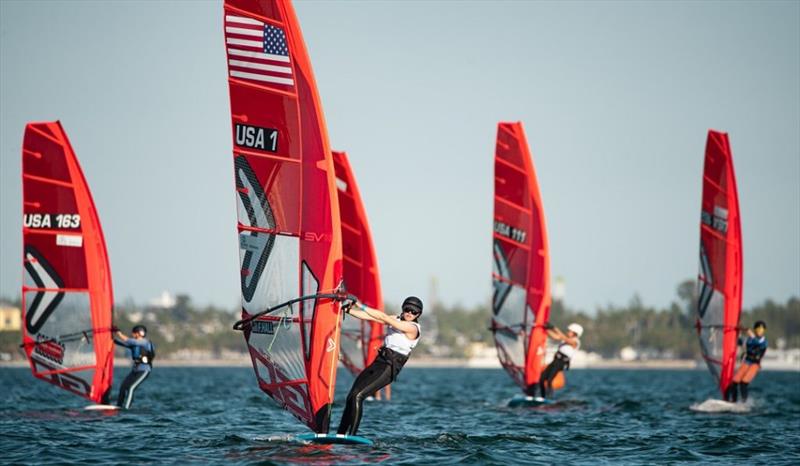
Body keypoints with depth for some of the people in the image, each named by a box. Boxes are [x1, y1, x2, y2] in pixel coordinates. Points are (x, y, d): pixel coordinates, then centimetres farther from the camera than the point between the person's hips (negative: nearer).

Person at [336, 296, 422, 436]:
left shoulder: (413, 328, -11)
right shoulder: (396, 319, 13)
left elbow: (384, 317, -17)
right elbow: (370, 317, 9)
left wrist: (361, 306, -17)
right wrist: (348, 310, -1)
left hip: (390, 368, -8)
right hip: (379, 361, 8)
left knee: (358, 396, -20)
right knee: (351, 396, 0)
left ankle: (351, 436, -20)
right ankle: (340, 434, 4)